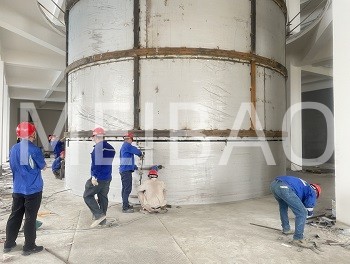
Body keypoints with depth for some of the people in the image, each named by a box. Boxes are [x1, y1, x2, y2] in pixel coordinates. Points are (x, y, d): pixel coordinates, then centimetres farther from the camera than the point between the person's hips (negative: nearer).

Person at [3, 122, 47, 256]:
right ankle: (29, 247, 13)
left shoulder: (13, 148, 4)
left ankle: (8, 244, 28)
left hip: (17, 189, 6)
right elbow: (43, 166, -4)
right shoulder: (34, 150, -17)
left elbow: (13, 167, 15)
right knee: (30, 218, 3)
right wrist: (42, 164, 14)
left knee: (15, 216, 17)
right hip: (33, 189, -6)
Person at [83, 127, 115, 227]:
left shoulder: (98, 147, -14)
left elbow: (96, 163, -21)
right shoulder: (111, 148, 11)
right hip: (108, 178, 8)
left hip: (98, 178, -8)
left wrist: (94, 177, -20)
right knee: (103, 197, 14)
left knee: (87, 196, 5)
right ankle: (102, 220, 20)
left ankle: (99, 215, -4)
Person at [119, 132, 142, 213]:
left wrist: (134, 166, 28)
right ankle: (125, 208, -6)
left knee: (125, 188, 16)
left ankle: (125, 205, 25)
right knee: (127, 189, -8)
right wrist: (140, 154, 9)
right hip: (126, 170, -10)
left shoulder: (123, 146, 20)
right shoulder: (127, 145, -11)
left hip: (124, 170, 10)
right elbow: (137, 151, -14)